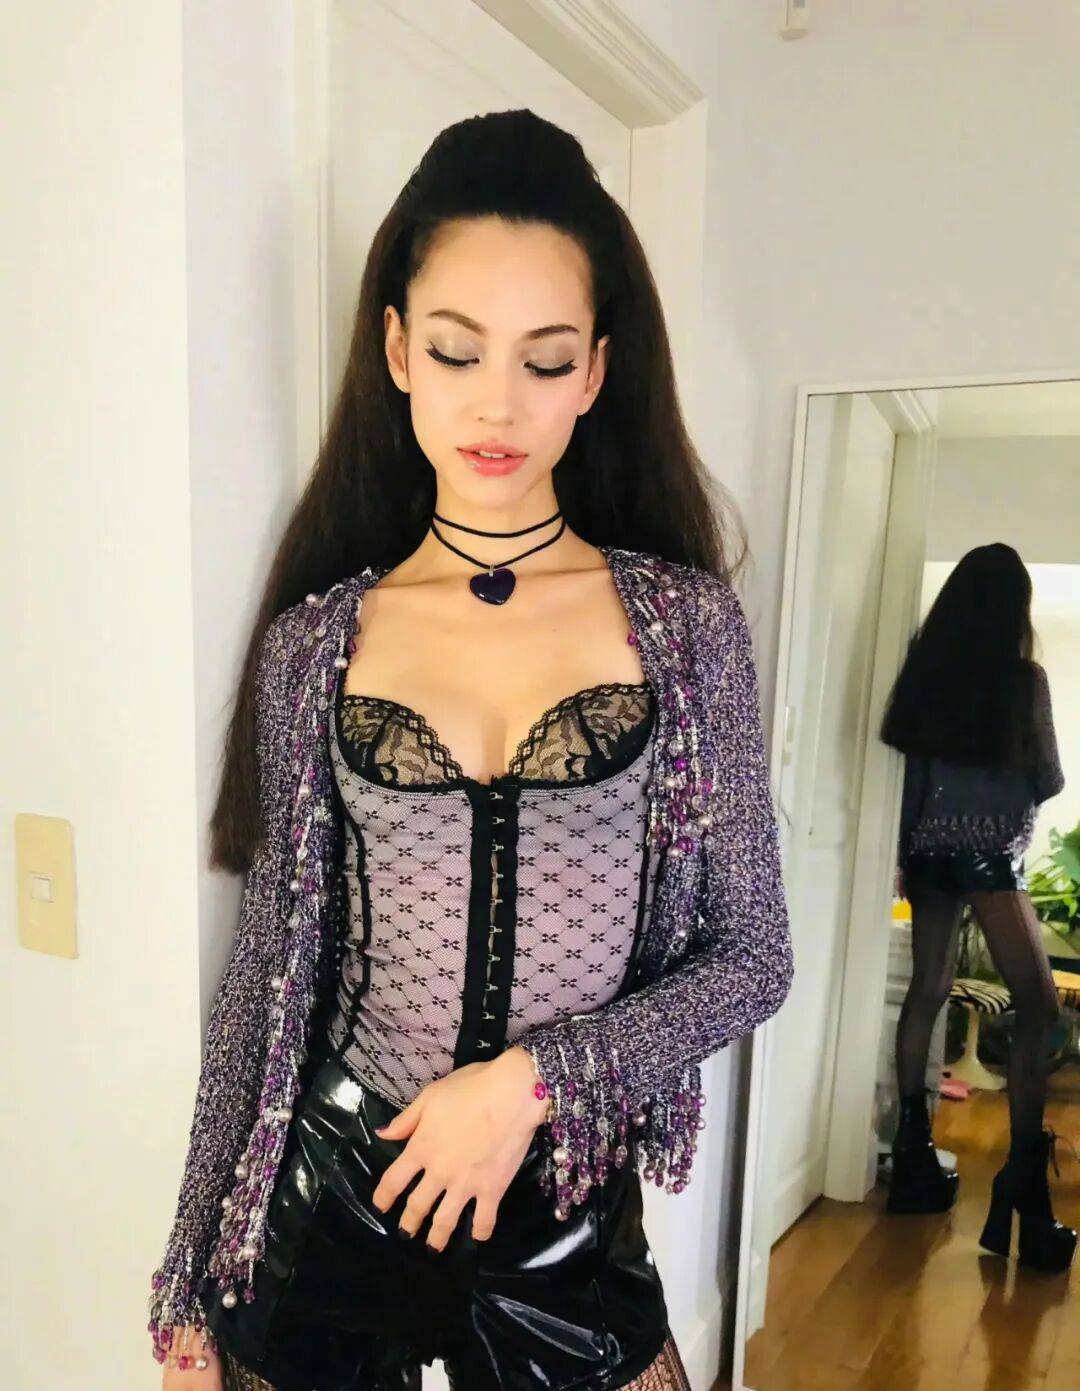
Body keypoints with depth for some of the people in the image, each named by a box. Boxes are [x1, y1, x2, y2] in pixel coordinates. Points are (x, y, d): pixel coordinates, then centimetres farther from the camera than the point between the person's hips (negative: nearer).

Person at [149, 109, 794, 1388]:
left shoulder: (684, 619, -8)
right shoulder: (315, 642, -6)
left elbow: (751, 955, -4)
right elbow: (267, 972, -1)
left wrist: (531, 1079, -17)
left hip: (569, 1219, 0)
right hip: (323, 1215, 1)